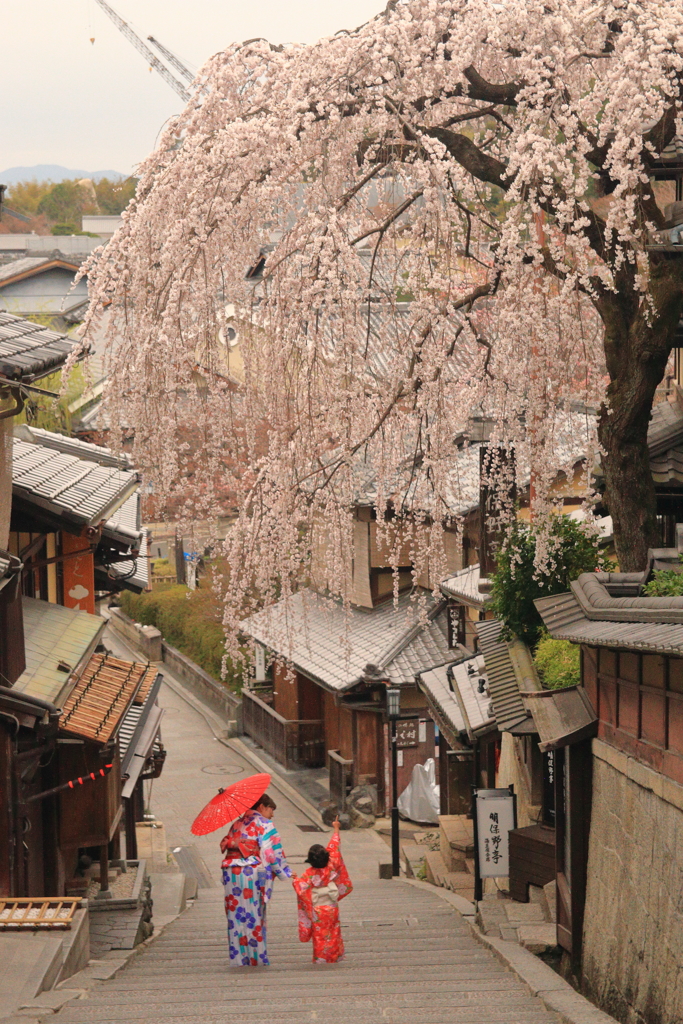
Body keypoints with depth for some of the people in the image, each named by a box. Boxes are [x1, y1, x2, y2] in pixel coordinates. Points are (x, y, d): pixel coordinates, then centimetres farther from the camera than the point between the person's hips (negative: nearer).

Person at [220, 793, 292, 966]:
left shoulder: (237, 824, 20)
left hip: (231, 873, 6)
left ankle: (238, 959, 6)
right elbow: (273, 852, -7)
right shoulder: (264, 824, -2)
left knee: (236, 916, 6)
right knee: (254, 917, -1)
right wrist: (286, 873, -1)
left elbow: (224, 844, 12)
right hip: (252, 873, -6)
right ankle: (256, 959, 1)